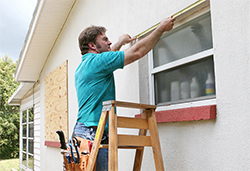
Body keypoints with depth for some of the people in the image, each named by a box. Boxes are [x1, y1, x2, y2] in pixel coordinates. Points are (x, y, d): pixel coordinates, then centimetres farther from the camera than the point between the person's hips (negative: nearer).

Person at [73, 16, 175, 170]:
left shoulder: (82, 67, 20)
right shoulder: (95, 61, -9)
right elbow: (137, 52, -10)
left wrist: (120, 43, 52)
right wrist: (161, 28, -1)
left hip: (81, 130, 10)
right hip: (93, 132, -10)